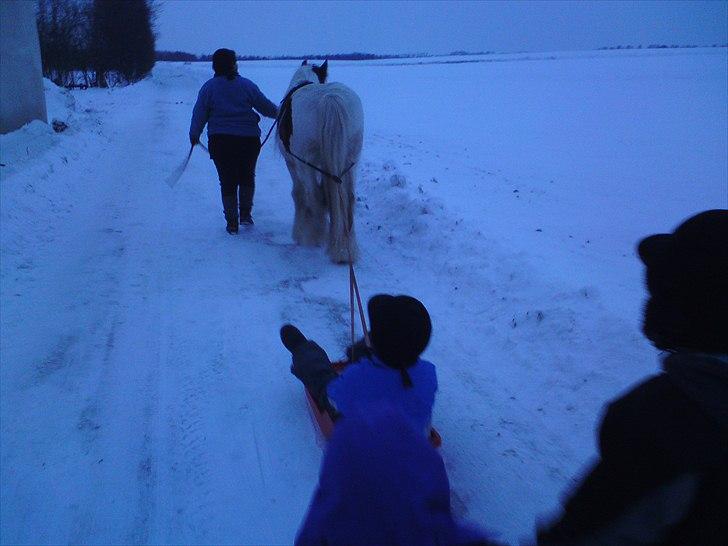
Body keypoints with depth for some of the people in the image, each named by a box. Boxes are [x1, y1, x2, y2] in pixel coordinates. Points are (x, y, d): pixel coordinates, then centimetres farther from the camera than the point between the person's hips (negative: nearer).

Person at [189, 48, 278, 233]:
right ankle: (245, 213, 19)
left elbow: (199, 114, 3)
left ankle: (232, 222, 8)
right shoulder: (247, 85, -1)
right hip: (248, 139, 0)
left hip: (220, 141, 0)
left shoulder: (208, 87, 0)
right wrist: (278, 113, 25)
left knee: (227, 180, 7)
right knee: (247, 176, 20)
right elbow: (265, 106, 5)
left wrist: (194, 135, 17)